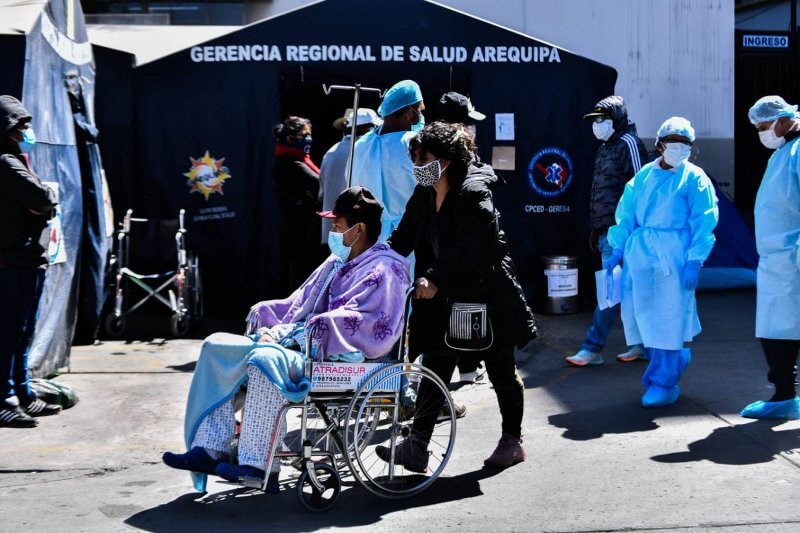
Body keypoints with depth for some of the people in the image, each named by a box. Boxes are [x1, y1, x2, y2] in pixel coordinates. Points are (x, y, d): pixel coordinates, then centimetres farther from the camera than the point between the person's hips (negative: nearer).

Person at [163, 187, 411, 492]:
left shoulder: (384, 270, -6)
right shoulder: (337, 262, 23)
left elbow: (357, 321, -19)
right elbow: (300, 305, 23)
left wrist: (297, 335, -21)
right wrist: (275, 329, 3)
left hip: (339, 356, -10)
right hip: (301, 344, 10)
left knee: (265, 359, -36)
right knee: (217, 346, -1)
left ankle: (260, 465, -31)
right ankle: (211, 449, -8)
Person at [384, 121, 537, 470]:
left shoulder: (474, 195, -20)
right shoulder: (423, 196, 3)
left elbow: (469, 247, -29)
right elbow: (403, 239, 2)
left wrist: (434, 278, -37)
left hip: (486, 296, -6)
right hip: (445, 300, 6)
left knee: (501, 370, 10)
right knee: (435, 368, 1)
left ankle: (513, 440, 27)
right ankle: (417, 446, 1)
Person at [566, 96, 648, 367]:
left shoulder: (629, 144, -9)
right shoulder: (606, 147, 19)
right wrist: (596, 229, 23)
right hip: (607, 230, 9)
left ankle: (592, 349, -8)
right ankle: (643, 344, 19)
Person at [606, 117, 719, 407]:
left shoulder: (694, 178, 0)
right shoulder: (644, 175, 12)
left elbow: (703, 223, -5)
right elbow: (626, 214, 14)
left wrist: (694, 262, -13)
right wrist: (618, 250, 5)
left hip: (674, 252, -4)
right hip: (639, 250, 5)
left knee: (668, 317, -4)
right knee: (637, 311, 4)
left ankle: (664, 383, 6)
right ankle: (676, 357, 29)